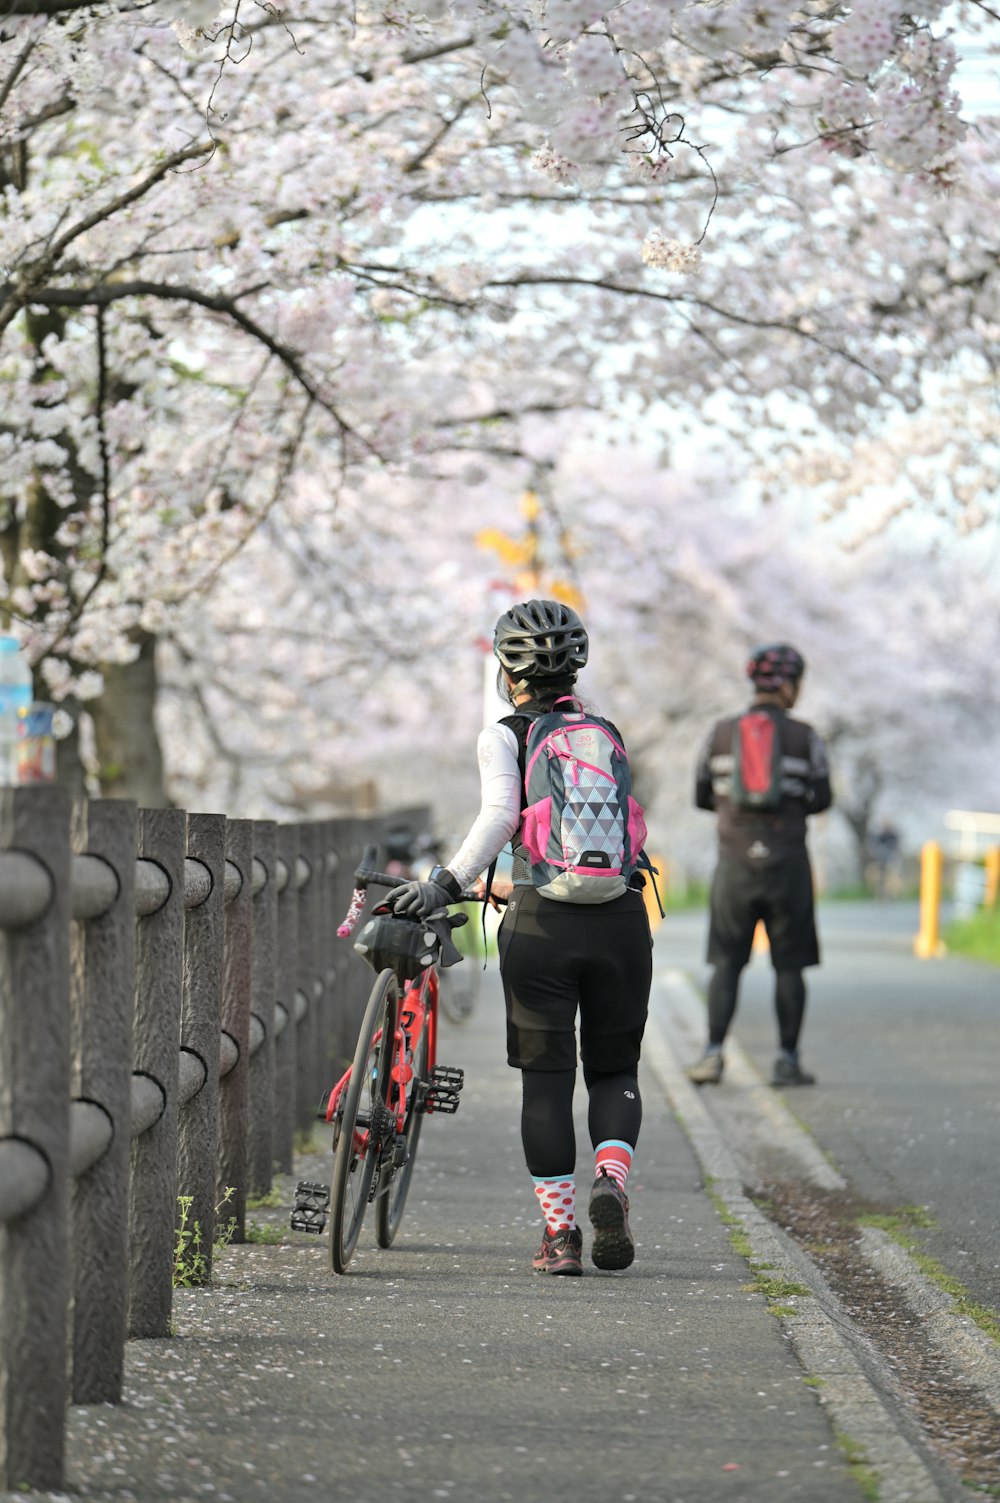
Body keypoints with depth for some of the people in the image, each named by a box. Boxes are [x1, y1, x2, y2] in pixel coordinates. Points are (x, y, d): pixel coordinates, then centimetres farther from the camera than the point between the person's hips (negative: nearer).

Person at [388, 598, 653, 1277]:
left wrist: (447, 884, -16)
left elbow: (500, 816, -15)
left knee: (546, 1078, 6)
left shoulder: (504, 736, 3)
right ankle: (612, 1179, -12)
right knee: (614, 1069, 14)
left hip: (542, 922, -3)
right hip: (622, 917, 3)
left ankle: (561, 1229, 4)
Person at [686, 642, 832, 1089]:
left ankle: (713, 1053, -4)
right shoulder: (803, 737, -3)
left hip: (734, 863, 1)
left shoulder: (720, 734, 2)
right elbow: (822, 798, 2)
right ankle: (787, 1060, 5)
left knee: (726, 963, 6)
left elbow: (702, 796, 8)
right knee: (789, 965, 6)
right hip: (787, 863, -1)